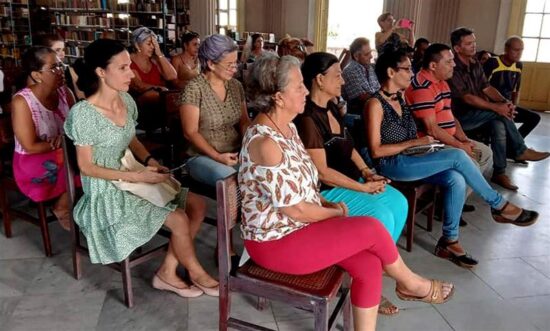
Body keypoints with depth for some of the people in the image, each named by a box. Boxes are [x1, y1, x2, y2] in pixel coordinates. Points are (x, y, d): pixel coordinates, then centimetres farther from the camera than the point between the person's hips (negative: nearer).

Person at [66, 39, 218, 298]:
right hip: (107, 192, -8)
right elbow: (87, 167, -17)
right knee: (179, 220, -19)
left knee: (197, 205, -5)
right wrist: (137, 176, -22)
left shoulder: (126, 99, 1)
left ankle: (167, 272, 4)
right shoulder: (83, 113, -21)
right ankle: (196, 274, 9)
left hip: (132, 180, 8)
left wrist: (149, 160, -7)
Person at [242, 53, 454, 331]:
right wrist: (334, 212, -6)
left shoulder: (286, 127, 4)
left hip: (299, 225, 9)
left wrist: (325, 203, 0)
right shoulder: (265, 143, -26)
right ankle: (411, 284, 16)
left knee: (370, 264, -7)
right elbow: (296, 211, -22)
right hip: (276, 241, -8)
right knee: (372, 228, -12)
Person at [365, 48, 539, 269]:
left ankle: (449, 241, -8)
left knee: (456, 179, -18)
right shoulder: (375, 104, -11)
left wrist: (422, 142, 2)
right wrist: (414, 143, -15)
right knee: (457, 156, -20)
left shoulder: (400, 99, 14)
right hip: (391, 165, -8)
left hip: (408, 159, 8)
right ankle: (498, 205, -1)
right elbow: (376, 151, -16)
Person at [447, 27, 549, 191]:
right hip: (460, 117, -7)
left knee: (499, 124, -20)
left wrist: (505, 102, -12)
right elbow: (467, 98, -22)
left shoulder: (475, 64, 10)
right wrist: (496, 107, -23)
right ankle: (520, 151, -5)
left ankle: (499, 173, -14)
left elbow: (486, 87, 7)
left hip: (478, 113, 7)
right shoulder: (453, 69, -17)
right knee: (500, 113, -23)